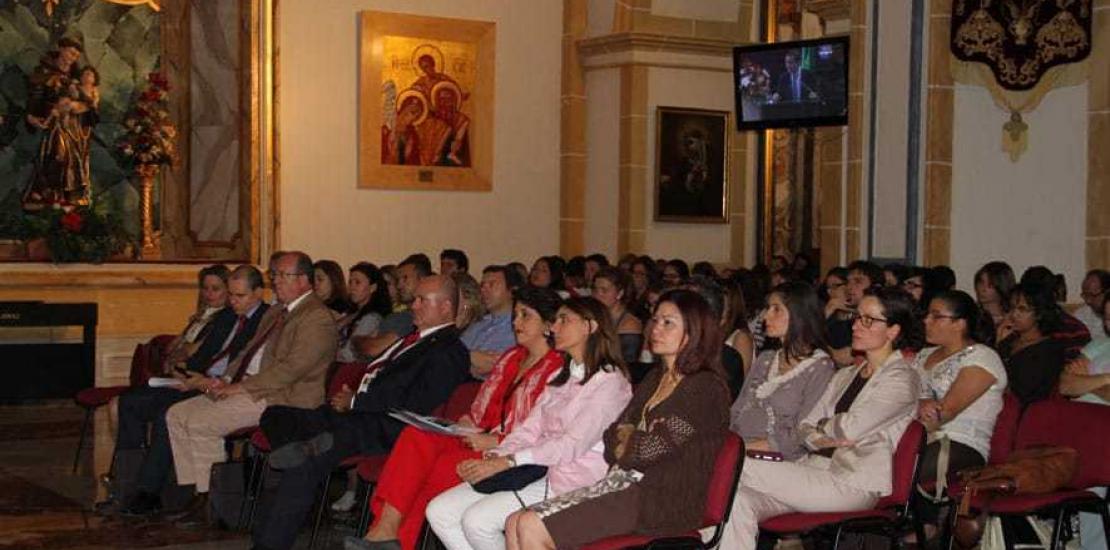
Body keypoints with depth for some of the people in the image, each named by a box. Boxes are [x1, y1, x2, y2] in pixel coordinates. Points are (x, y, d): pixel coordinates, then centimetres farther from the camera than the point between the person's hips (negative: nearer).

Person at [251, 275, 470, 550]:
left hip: (383, 430, -10)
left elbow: (416, 405, -16)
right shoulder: (413, 338, 25)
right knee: (274, 417, -2)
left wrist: (355, 402, -10)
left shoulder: (449, 351, -6)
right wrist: (348, 399, 4)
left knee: (304, 466, -29)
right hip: (357, 415, 11)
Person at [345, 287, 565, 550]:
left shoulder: (557, 369, -8)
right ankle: (387, 525, -23)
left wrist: (494, 442, -17)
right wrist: (466, 423, 3)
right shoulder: (511, 357, 20)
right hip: (481, 439, 8)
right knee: (417, 435, -15)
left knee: (448, 463, -29)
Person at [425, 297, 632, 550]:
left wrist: (507, 462, -22)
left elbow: (575, 443, -17)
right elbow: (530, 429, 13)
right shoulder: (560, 377, 23)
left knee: (477, 519, -25)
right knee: (439, 511, -7)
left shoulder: (609, 381, -7)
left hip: (571, 481, -8)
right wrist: (493, 456, -7)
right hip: (536, 470, 8)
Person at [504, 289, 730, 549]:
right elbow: (614, 435, 14)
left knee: (531, 528, -19)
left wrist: (627, 444, 5)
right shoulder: (655, 379, 19)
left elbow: (653, 448, -15)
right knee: (514, 525, -6)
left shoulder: (706, 387, -9)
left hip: (662, 501, -9)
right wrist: (628, 436, -7)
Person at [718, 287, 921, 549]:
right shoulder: (845, 375, 24)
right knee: (738, 500, -24)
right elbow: (806, 427, 16)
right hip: (814, 469, 7)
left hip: (854, 486, -7)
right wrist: (826, 439, -7)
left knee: (739, 466, -21)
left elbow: (850, 427, -14)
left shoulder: (901, 379, -2)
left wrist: (823, 426, 7)